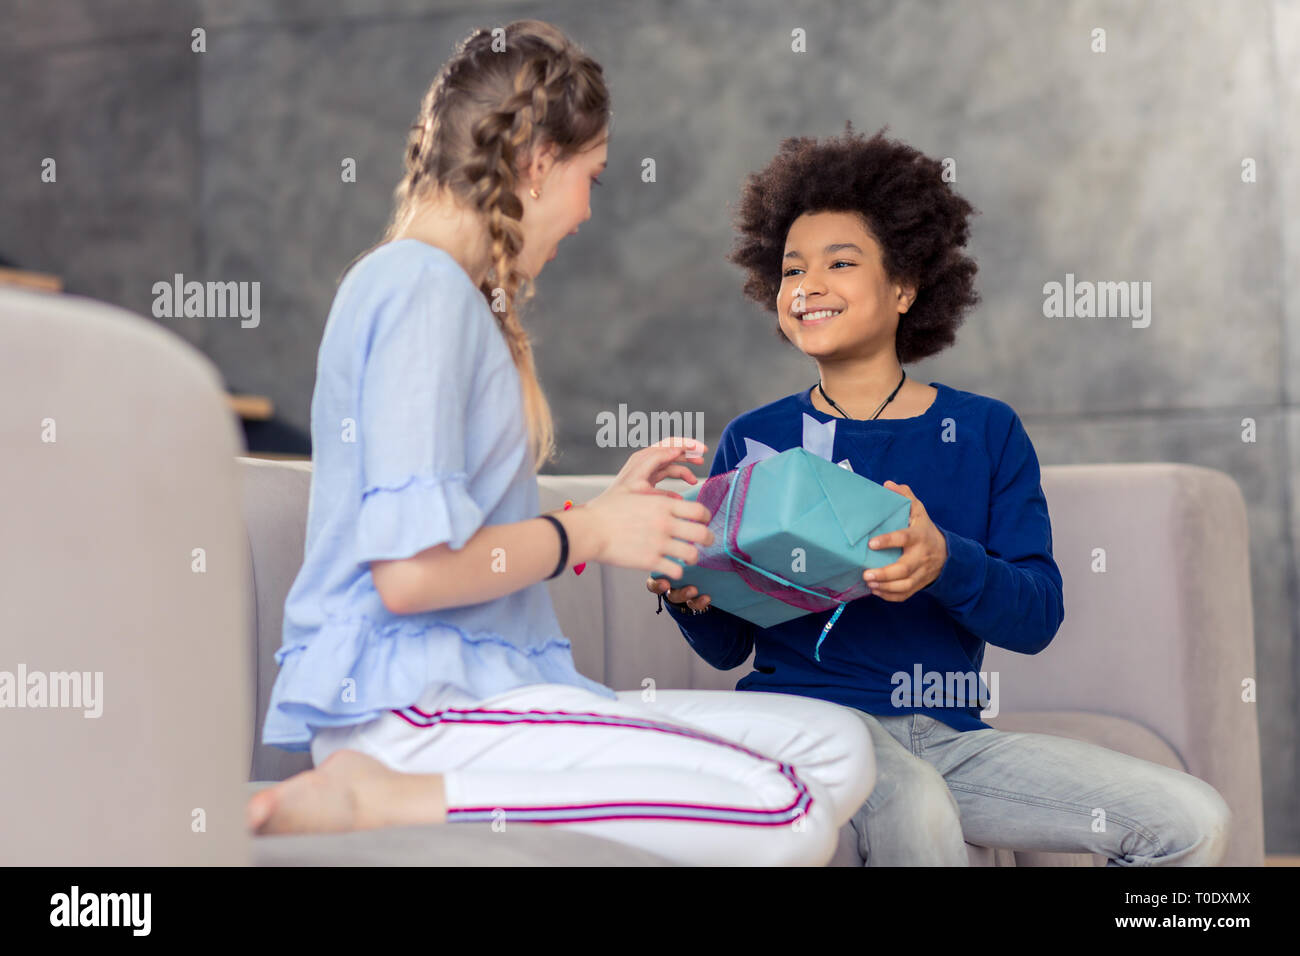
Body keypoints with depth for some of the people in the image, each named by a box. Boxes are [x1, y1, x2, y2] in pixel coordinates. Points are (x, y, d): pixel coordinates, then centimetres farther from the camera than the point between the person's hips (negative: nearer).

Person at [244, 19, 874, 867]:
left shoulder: (445, 289, 21)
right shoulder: (425, 285, -11)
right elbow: (411, 569, -19)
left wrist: (610, 506, 22)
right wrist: (589, 532, -5)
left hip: (472, 683, 10)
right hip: (412, 701, -10)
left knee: (839, 749, 0)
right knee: (787, 814, -25)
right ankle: (384, 800, -20)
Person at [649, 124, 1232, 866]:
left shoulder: (986, 432, 8)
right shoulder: (754, 441, 6)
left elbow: (1039, 616, -3)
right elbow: (728, 646, 8)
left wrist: (945, 564, -23)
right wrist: (691, 600, -16)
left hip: (945, 738, 3)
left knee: (1194, 820, -9)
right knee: (914, 810, -38)